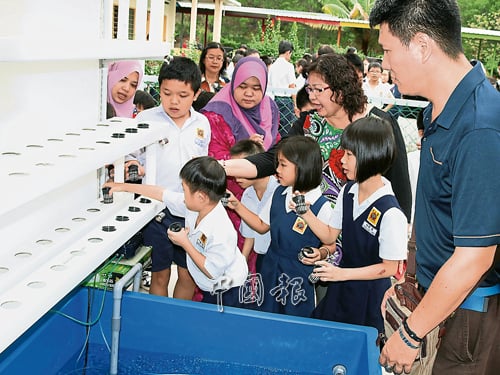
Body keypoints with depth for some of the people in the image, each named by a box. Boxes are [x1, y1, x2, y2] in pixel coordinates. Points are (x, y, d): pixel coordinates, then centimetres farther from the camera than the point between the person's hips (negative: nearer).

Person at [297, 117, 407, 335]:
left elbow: (390, 267, -19)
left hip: (369, 296, -7)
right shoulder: (348, 192, -3)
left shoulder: (390, 213, -27)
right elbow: (330, 236, 6)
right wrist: (306, 214, -9)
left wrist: (342, 273, -21)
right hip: (340, 291, 7)